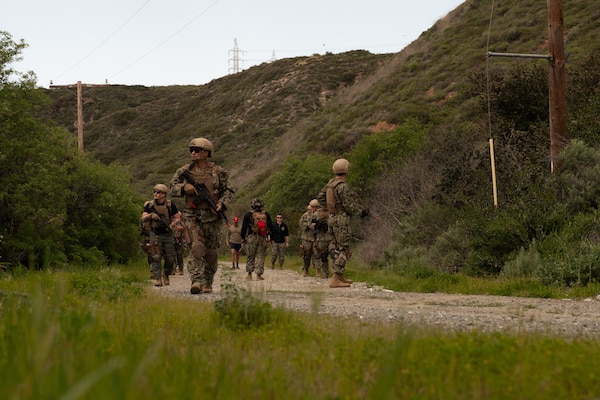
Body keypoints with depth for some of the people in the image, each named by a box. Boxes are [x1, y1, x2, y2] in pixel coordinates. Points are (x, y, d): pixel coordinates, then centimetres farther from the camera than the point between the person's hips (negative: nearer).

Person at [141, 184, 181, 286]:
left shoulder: (170, 205, -4)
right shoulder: (149, 205, -1)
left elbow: (177, 218, 0)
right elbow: (143, 219, -6)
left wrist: (172, 224, -21)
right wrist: (151, 215, -26)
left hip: (168, 235, 0)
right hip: (155, 235, 0)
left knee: (170, 258, 0)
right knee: (156, 257, -8)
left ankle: (166, 274, 24)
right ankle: (157, 278, -4)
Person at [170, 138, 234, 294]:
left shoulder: (218, 172, 1)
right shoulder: (184, 171, 5)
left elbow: (228, 191, 7)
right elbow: (173, 188, 11)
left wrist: (221, 204, -9)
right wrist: (184, 188, -9)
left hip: (212, 217, 1)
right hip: (192, 216, 0)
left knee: (211, 252, 8)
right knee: (196, 247, -17)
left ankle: (208, 283, 21)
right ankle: (196, 281, -24)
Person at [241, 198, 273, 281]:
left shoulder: (248, 215, -3)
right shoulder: (266, 215, 4)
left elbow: (244, 227, -1)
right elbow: (270, 227, 9)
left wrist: (243, 238, 7)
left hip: (251, 238, -1)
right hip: (263, 239, 1)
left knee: (250, 256, 10)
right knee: (260, 256, 4)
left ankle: (249, 274, 11)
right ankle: (258, 275, -2)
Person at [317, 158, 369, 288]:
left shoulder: (331, 183, 8)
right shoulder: (343, 186, -19)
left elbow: (320, 197, 15)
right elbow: (349, 206, -18)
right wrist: (361, 212, -4)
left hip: (332, 218, 9)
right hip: (341, 220, -9)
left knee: (338, 248, 18)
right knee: (344, 250, -8)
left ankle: (340, 276, 26)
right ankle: (335, 280, -14)